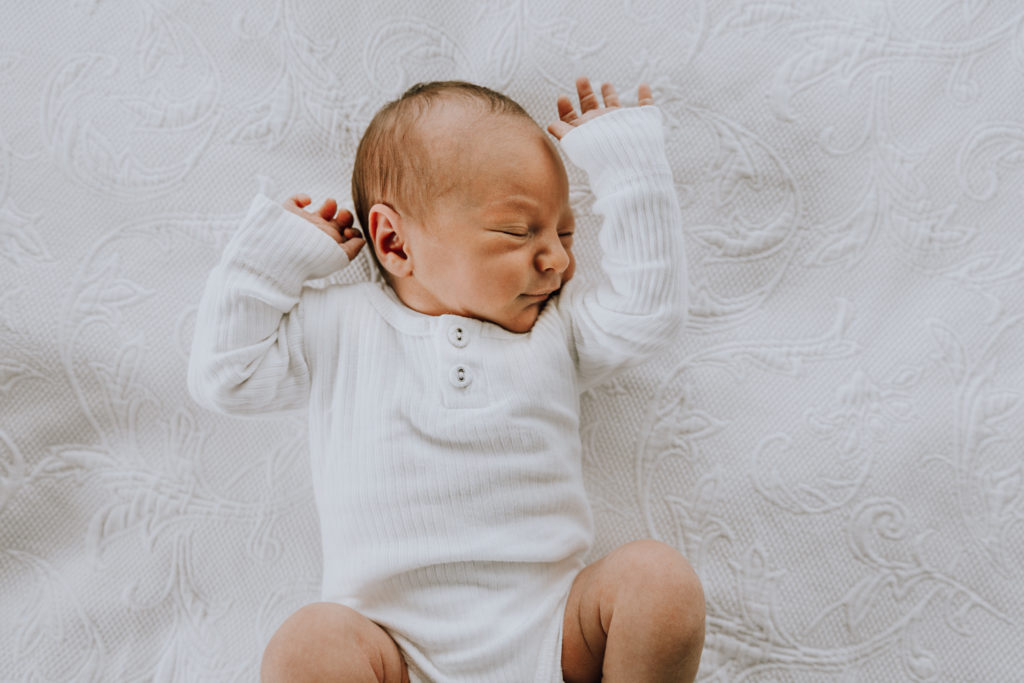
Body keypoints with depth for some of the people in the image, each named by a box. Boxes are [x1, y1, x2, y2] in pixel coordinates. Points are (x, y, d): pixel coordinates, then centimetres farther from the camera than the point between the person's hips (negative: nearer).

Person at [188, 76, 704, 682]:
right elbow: (226, 374, 12)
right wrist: (279, 252, 11)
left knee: (659, 577, -24)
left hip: (551, 625, 2)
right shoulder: (338, 326, 12)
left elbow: (650, 309, 7)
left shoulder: (557, 324, 17)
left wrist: (623, 156, 10)